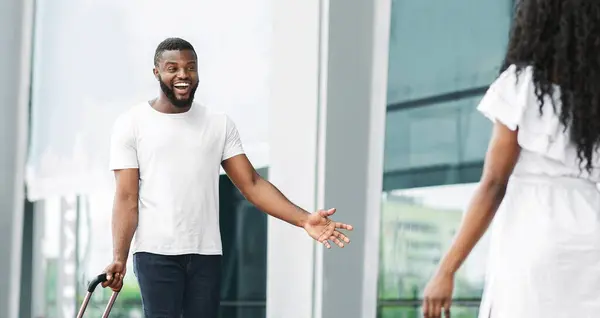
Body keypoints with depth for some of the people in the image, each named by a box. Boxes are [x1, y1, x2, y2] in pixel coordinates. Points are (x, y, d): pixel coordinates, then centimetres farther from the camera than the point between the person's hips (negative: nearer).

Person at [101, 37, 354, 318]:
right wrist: (119, 258, -18)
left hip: (207, 253, 3)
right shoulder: (132, 124, 1)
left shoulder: (219, 125, 9)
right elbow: (127, 198, -5)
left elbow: (251, 183, 3)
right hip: (155, 253, -3)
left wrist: (304, 219, -11)